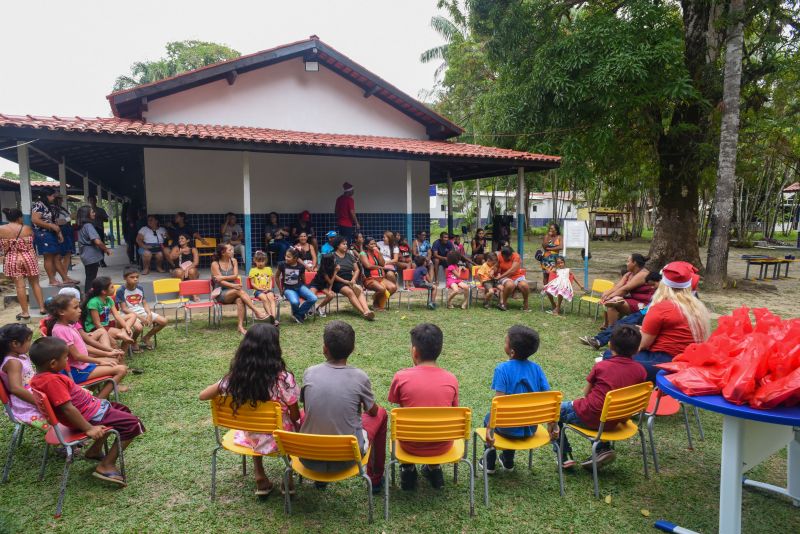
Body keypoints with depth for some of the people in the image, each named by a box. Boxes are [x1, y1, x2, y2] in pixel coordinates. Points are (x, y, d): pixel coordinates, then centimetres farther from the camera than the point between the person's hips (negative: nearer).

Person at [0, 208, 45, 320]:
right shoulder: (27, 229, -6)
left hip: (12, 260, 0)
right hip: (29, 258, 0)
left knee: (20, 286, 3)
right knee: (35, 283, 13)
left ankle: (25, 312, 7)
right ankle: (42, 307, 16)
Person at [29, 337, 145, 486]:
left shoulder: (39, 377, 4)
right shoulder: (53, 381, -29)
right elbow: (68, 408, -30)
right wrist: (89, 429, -26)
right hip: (89, 416, -11)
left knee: (123, 411, 29)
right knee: (133, 424, -11)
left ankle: (95, 450, 31)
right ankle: (106, 465, -4)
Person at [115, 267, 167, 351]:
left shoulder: (140, 288, 7)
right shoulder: (121, 290, -11)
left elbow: (145, 304, 9)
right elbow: (124, 309, -14)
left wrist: (149, 314, -12)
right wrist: (140, 317, -20)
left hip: (142, 312, 6)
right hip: (130, 314, -6)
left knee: (163, 321, -9)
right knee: (139, 327, -38)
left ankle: (146, 338, 13)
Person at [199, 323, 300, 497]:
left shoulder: (234, 378, -17)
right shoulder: (283, 379, -27)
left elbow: (203, 396, -5)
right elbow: (295, 416, -15)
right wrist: (296, 422, 8)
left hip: (250, 438, 3)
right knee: (301, 420, 27)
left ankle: (261, 479, 30)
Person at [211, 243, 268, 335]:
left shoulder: (233, 261, 9)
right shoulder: (215, 264, -4)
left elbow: (235, 276, 0)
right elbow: (220, 281, -13)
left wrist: (223, 277, -14)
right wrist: (233, 285, -28)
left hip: (233, 291, 4)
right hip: (221, 293, -3)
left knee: (240, 299, -34)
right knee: (239, 290, -34)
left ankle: (240, 325, -43)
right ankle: (257, 312, -39)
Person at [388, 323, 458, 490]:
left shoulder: (401, 377, -15)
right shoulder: (451, 379, -10)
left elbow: (399, 407, 3)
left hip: (411, 446, -1)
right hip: (442, 446, 1)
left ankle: (408, 469, 29)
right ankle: (434, 468, 32)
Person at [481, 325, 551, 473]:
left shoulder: (503, 368, -21)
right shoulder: (536, 368, -8)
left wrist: (489, 429, -24)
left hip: (509, 429, -4)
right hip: (531, 429, 4)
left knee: (488, 418, 30)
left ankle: (490, 464, 38)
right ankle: (508, 461, 49)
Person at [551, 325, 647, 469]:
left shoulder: (601, 366, -11)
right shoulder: (640, 370, -5)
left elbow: (586, 393, 1)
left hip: (589, 417, -5)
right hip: (614, 423, 5)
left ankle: (564, 457, 15)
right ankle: (603, 449, 23)